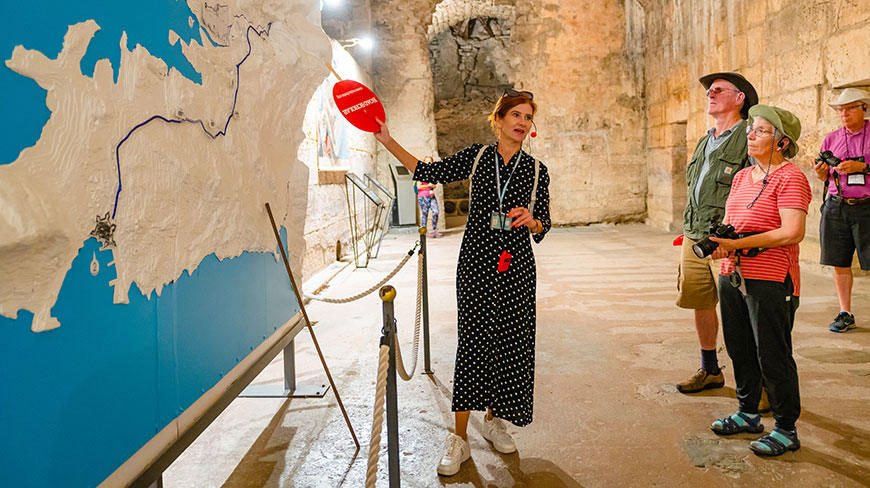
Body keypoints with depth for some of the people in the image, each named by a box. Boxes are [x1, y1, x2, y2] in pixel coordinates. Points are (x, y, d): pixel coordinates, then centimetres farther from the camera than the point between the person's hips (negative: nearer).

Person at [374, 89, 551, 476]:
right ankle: (459, 438, 5)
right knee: (472, 341, -3)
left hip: (516, 265, 1)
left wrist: (530, 220, -16)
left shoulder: (536, 169, 4)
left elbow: (543, 226, 7)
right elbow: (429, 172, 7)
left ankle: (494, 419, 28)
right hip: (476, 261, -1)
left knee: (510, 342, 5)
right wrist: (387, 141, 3)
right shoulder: (476, 156, 3)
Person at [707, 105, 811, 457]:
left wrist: (739, 243, -21)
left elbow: (793, 232, -20)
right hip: (732, 275, 8)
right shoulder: (742, 177, 15)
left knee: (773, 357, 0)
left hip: (770, 280, -8)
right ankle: (748, 414, 33)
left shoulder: (790, 178, -10)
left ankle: (786, 430, 15)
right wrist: (719, 241, -4)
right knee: (740, 350, 16)